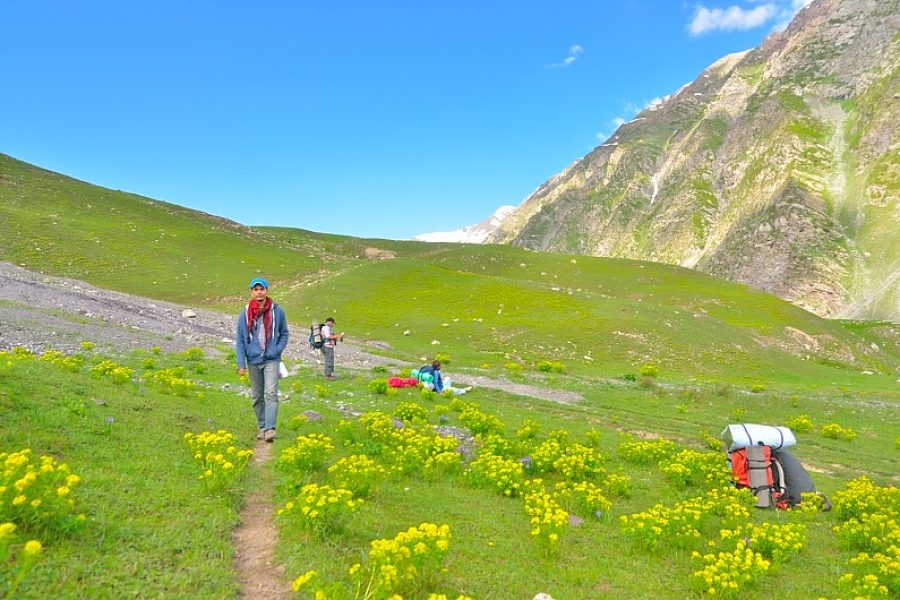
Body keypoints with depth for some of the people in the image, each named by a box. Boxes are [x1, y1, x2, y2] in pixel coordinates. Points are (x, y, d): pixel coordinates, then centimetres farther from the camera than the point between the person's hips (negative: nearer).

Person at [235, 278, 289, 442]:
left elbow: (284, 334, 10)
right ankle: (261, 427, 23)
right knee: (257, 396, 11)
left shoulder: (277, 311, -2)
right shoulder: (245, 314, 0)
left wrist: (277, 350, -7)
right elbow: (240, 340, 3)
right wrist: (241, 364, -2)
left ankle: (270, 429, -14)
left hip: (271, 360, -2)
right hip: (254, 361, 2)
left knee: (271, 393, -13)